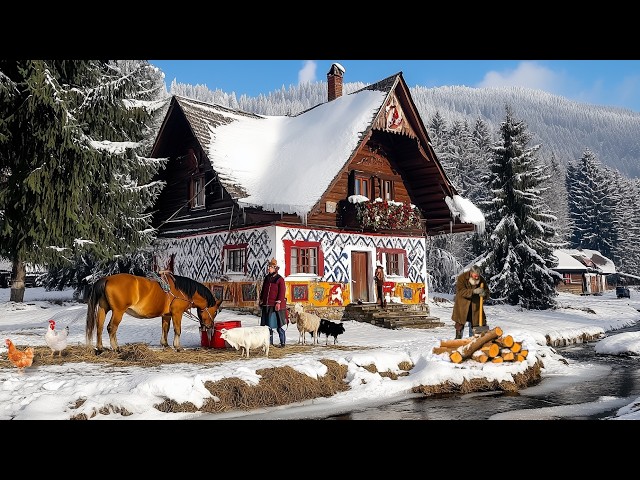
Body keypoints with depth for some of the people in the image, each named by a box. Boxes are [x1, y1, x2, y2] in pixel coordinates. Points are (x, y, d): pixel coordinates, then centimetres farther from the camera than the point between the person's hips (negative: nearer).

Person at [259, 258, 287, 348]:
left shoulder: (280, 279, -7)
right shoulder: (267, 278, 14)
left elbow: (282, 292, -12)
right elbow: (263, 290, 21)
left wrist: (278, 302, -19)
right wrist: (261, 300, 15)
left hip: (275, 306, -7)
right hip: (266, 305, 7)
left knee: (278, 325, -3)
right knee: (268, 324, 10)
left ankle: (282, 343, 6)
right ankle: (270, 342, 20)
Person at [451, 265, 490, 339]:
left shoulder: (482, 280, -6)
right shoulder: (462, 277, -16)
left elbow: (487, 292, 0)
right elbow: (461, 291, -25)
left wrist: (484, 294, -26)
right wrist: (474, 291, -37)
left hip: (475, 306, 2)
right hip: (462, 305, -2)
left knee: (474, 324, 6)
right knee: (460, 324, 3)